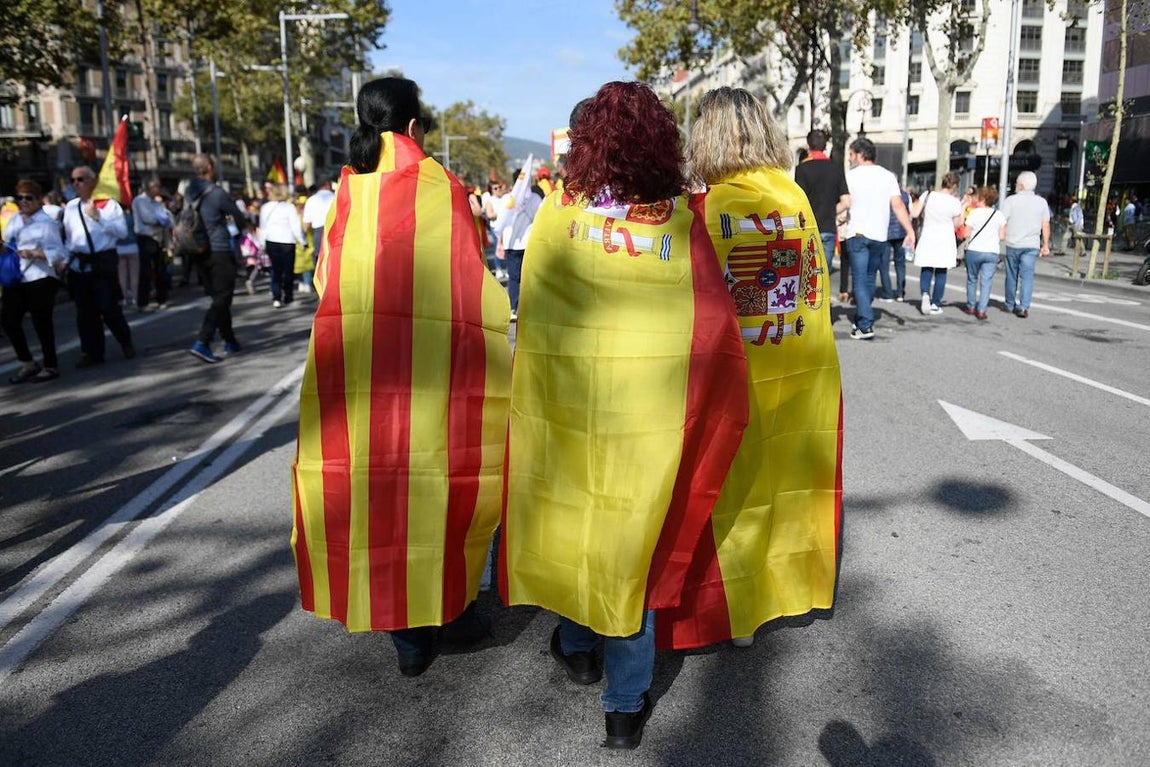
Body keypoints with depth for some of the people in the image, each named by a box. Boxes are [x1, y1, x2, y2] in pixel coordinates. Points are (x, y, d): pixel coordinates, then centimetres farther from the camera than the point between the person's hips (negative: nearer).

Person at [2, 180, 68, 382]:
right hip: (15, 278, 7)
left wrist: (33, 254, -23)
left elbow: (57, 252, -11)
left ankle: (50, 366, 16)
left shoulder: (46, 222, -6)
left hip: (40, 278, -6)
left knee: (41, 322, 1)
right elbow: (8, 243, 19)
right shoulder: (14, 220, 14)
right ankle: (28, 363, 19)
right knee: (8, 319, 4)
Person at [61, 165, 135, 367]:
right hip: (78, 264, 5)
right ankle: (92, 352, 17)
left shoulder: (108, 204, -3)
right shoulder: (71, 207, 12)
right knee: (85, 311, 8)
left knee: (109, 308, -5)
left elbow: (122, 231, -13)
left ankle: (126, 343, 18)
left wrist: (98, 217, -18)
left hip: (103, 262, -5)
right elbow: (67, 235, 18)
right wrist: (65, 258, 10)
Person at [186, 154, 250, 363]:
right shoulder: (217, 193, -14)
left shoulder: (189, 193, 6)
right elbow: (239, 218, -2)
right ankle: (202, 343, -16)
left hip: (200, 253, 7)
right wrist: (248, 224, 22)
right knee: (222, 298, -5)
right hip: (219, 251, -7)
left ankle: (229, 341, 23)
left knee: (218, 297, 16)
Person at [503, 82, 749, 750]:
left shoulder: (557, 212, -7)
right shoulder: (681, 220, -9)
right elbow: (714, 327, -8)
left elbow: (532, 314, 0)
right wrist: (716, 413, 3)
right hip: (649, 411, -1)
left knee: (571, 513, 22)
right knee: (634, 532, 11)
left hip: (566, 400, 1)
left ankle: (577, 647, 42)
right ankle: (627, 704, 23)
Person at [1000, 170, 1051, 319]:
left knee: (1012, 276, 11)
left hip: (1013, 244, -1)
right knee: (1027, 276, -1)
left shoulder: (1011, 200, -4)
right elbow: (1046, 226, 6)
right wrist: (1046, 245, 12)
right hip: (1031, 245, 1)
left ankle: (1009, 305, 22)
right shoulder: (1041, 202, 5)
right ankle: (1024, 307, -11)